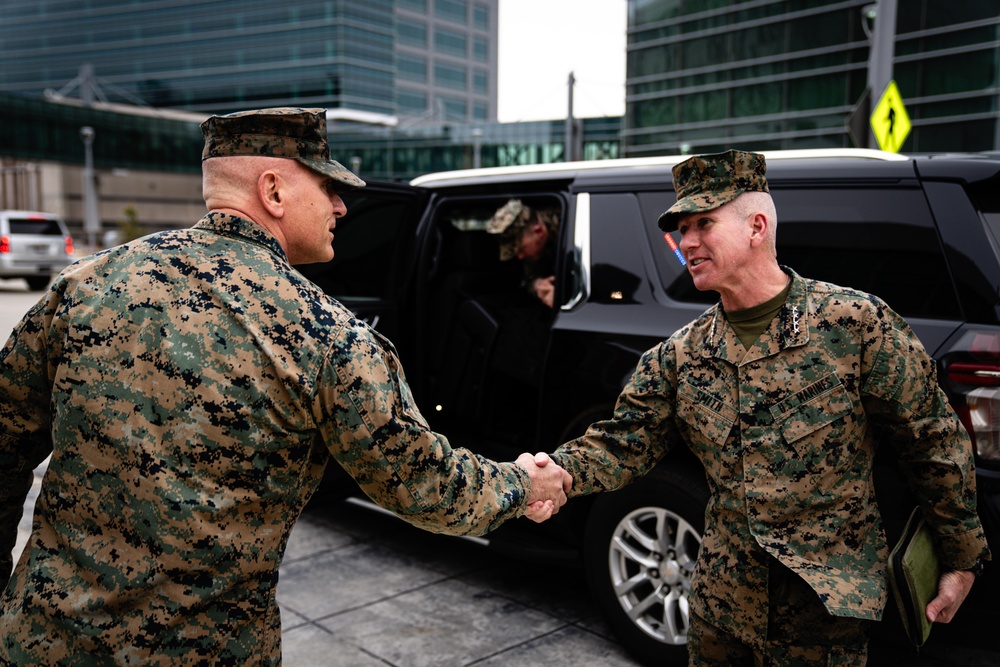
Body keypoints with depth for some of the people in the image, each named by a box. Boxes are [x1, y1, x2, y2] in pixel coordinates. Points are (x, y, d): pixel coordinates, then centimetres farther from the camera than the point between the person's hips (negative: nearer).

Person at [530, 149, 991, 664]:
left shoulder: (854, 321, -12)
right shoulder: (678, 356, 0)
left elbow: (933, 442, -5)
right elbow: (623, 443, -4)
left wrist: (961, 561, 0)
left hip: (827, 603, -4)